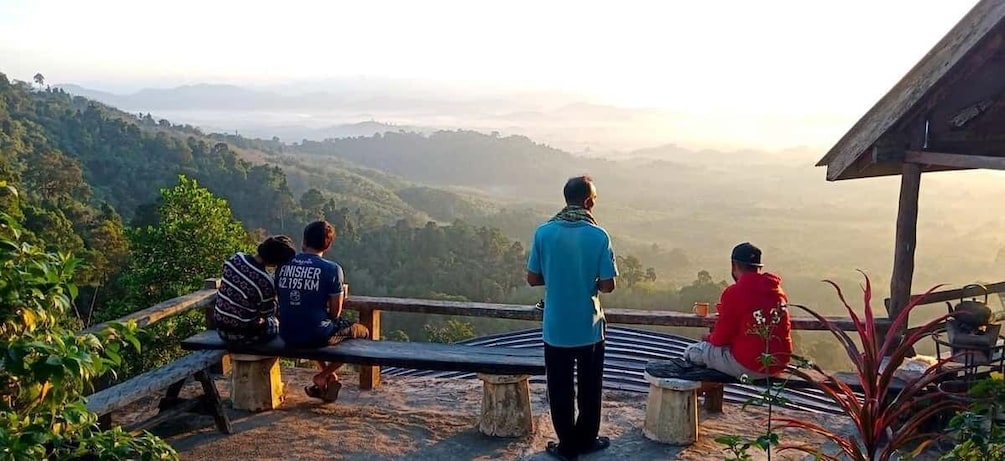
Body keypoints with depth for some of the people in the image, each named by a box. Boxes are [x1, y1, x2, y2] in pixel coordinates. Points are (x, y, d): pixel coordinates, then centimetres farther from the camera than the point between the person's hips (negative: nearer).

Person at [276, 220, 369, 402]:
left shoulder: (283, 265, 1)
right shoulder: (332, 269, -10)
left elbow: (280, 301, 11)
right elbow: (335, 313, -8)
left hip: (287, 336, 5)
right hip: (317, 335, -5)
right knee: (362, 331, 20)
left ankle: (329, 377, 33)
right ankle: (323, 376, 14)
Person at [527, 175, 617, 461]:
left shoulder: (543, 232, -8)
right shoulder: (598, 236, -12)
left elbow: (532, 279, -2)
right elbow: (608, 285, -9)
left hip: (556, 328, 1)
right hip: (589, 327, 0)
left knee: (560, 390, 12)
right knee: (590, 387, 17)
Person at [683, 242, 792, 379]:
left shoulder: (734, 292, -15)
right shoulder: (778, 290, 5)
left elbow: (721, 338, -10)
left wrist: (708, 338, 14)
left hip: (748, 367, -7)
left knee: (691, 352, 7)